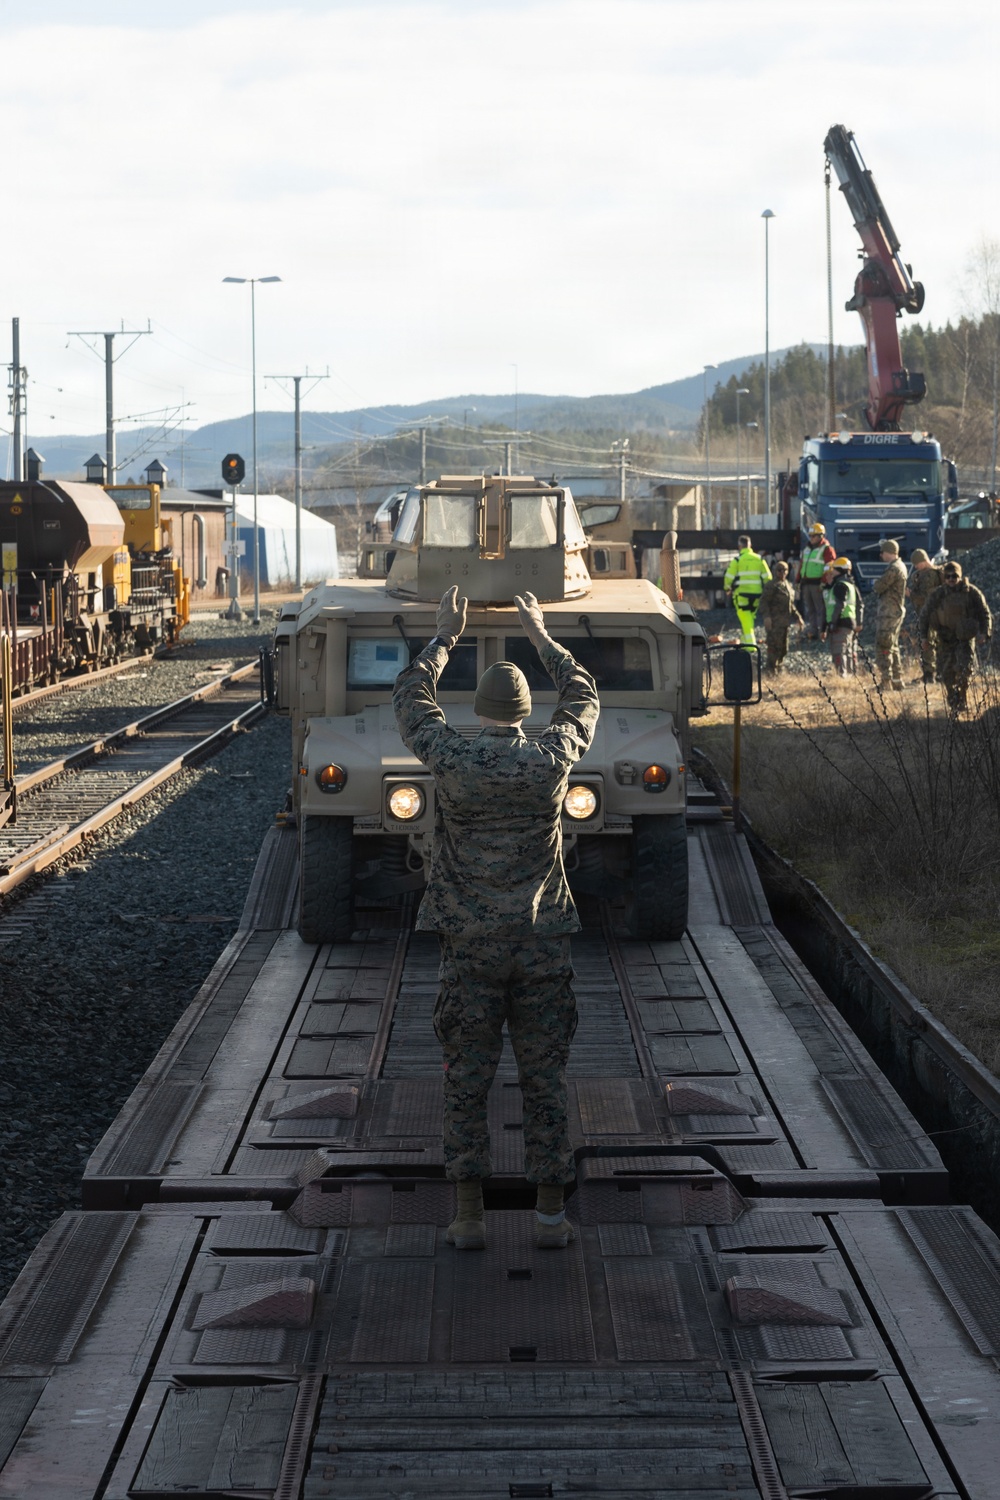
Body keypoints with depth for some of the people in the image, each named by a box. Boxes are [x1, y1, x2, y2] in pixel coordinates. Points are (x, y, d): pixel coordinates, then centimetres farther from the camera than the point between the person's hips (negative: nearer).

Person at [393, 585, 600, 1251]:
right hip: (543, 945, 1)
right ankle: (552, 1214, 10)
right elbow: (583, 698, 15)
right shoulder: (553, 759, -6)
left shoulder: (453, 760, -8)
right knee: (545, 1080, 7)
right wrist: (542, 637, 25)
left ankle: (470, 1215, 7)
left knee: (466, 1080, 6)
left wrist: (445, 638, 22)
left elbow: (410, 697, 11)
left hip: (471, 946, -1)